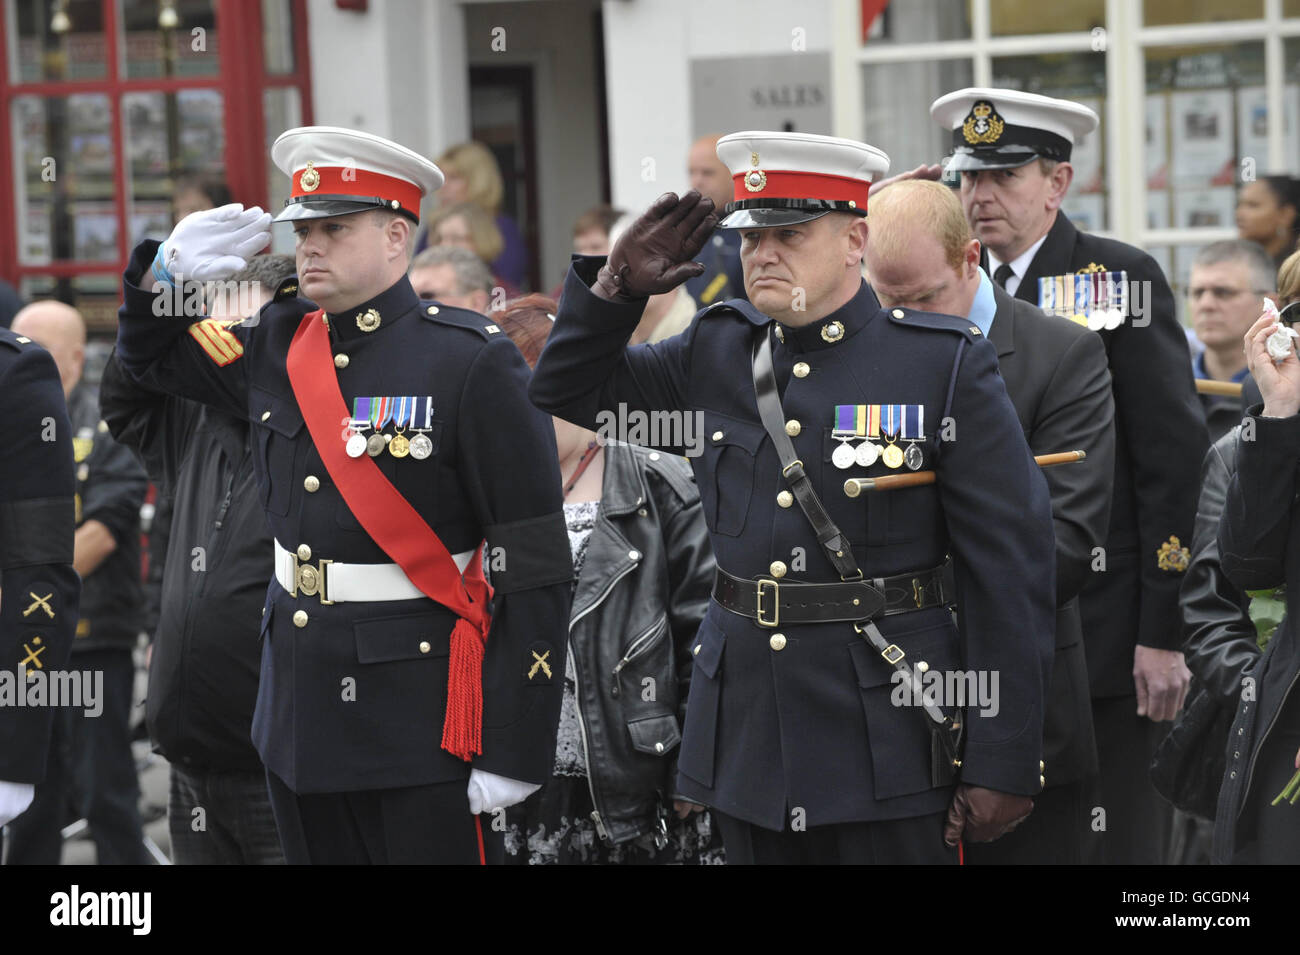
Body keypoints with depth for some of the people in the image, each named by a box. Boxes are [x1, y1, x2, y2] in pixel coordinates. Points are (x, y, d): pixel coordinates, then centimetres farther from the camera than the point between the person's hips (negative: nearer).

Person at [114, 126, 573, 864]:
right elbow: (155, 359, 27)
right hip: (299, 713, 6)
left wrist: (515, 750, -17)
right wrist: (167, 274, 3)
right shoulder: (279, 345, 7)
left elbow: (536, 571, -13)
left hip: (421, 724, -6)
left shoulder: (471, 361, -12)